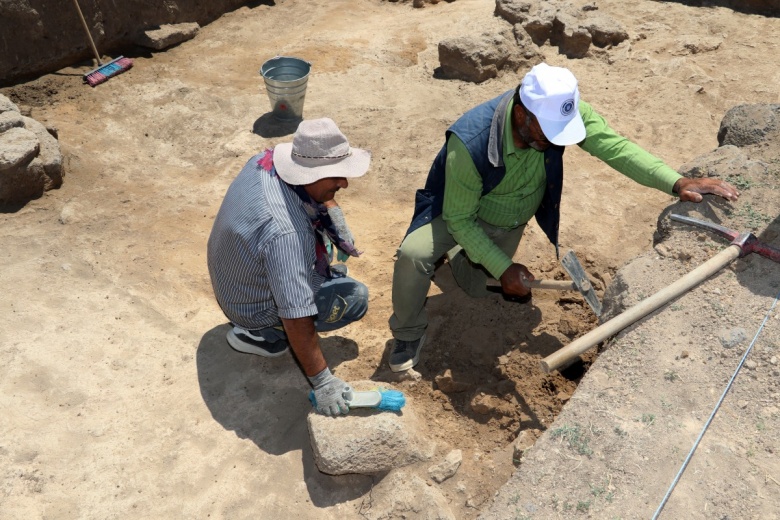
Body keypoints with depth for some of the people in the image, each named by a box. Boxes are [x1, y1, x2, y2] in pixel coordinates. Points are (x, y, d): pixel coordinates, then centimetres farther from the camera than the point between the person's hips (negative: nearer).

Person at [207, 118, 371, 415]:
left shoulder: (267, 160, -18)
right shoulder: (287, 233, -41)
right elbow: (296, 318, -38)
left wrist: (332, 211, -7)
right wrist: (322, 381, -31)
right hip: (254, 307, -7)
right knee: (356, 298, -7)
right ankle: (263, 333, 1)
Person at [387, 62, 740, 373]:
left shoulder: (565, 112, -28)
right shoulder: (470, 143, -39)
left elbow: (615, 147, -28)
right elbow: (459, 218, -29)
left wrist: (677, 183, -41)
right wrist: (504, 268, -29)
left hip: (509, 223, 5)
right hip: (458, 212, -4)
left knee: (478, 289, 7)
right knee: (414, 254, -32)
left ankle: (461, 255, 41)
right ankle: (409, 334, -4)